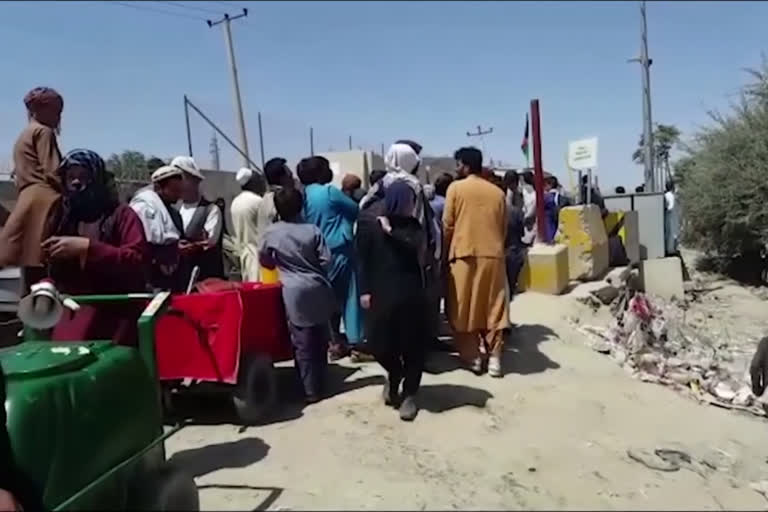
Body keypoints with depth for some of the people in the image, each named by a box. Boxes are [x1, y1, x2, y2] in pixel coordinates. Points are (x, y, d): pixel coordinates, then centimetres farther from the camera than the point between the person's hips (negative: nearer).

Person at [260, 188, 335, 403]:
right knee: (320, 341, 13)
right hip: (318, 290, 2)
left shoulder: (271, 233, -2)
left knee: (303, 344, 3)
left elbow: (264, 261, 12)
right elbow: (326, 261, -1)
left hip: (295, 293, -2)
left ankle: (312, 390, 7)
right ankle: (320, 384, 25)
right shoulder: (313, 230, -1)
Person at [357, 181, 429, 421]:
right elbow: (363, 261, 0)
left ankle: (409, 394, 19)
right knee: (381, 344, 0)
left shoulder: (413, 225, 5)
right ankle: (394, 375, 33)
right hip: (381, 293, -1)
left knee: (413, 344, 3)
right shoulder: (370, 227, -1)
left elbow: (416, 248, -14)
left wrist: (391, 232, -15)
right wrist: (364, 290, -5)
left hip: (410, 293, 1)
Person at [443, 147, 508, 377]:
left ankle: (471, 356, 13)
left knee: (464, 308, 8)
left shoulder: (456, 188, -2)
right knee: (493, 307, 9)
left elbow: (447, 226, -3)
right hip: (492, 256, 3)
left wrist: (446, 253, 10)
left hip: (464, 255, -3)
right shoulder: (497, 192, 7)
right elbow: (504, 228, 11)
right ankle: (494, 357, 9)